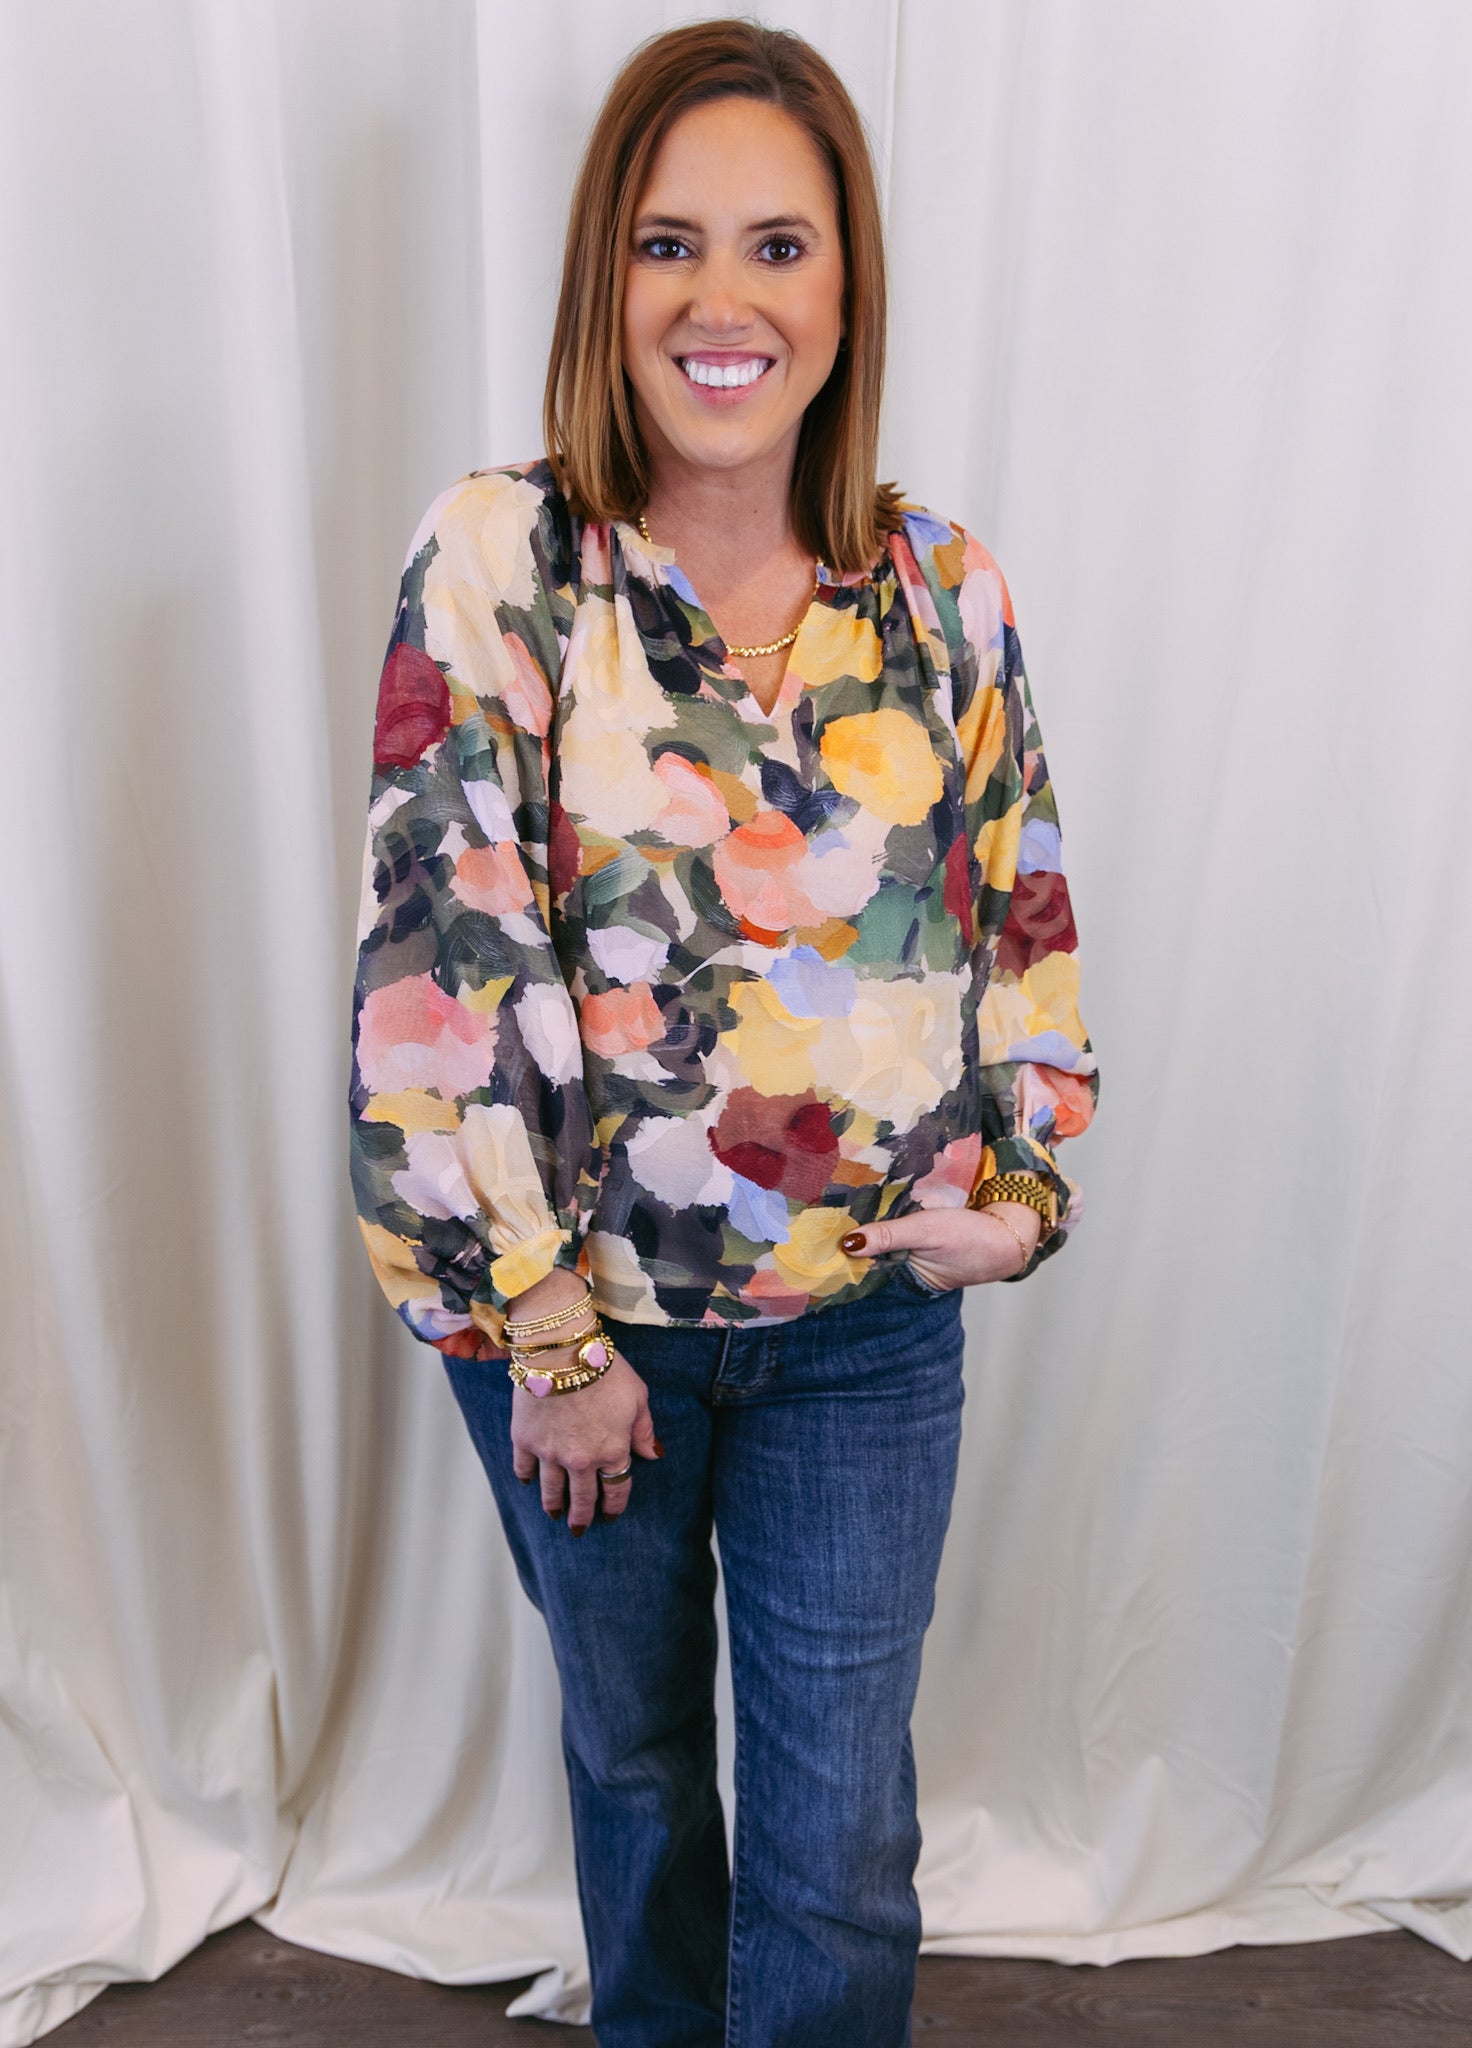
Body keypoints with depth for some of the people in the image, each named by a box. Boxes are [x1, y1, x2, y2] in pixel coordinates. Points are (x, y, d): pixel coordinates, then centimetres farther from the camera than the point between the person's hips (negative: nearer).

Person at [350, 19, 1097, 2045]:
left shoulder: (945, 587, -3)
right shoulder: (496, 557, -12)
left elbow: (1023, 910, 6)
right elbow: (444, 958, -15)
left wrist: (1022, 1186, -5)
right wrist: (546, 1329, -12)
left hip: (871, 1319, 1)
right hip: (580, 1306, 0)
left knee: (842, 1838, 12)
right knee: (631, 1749, 25)